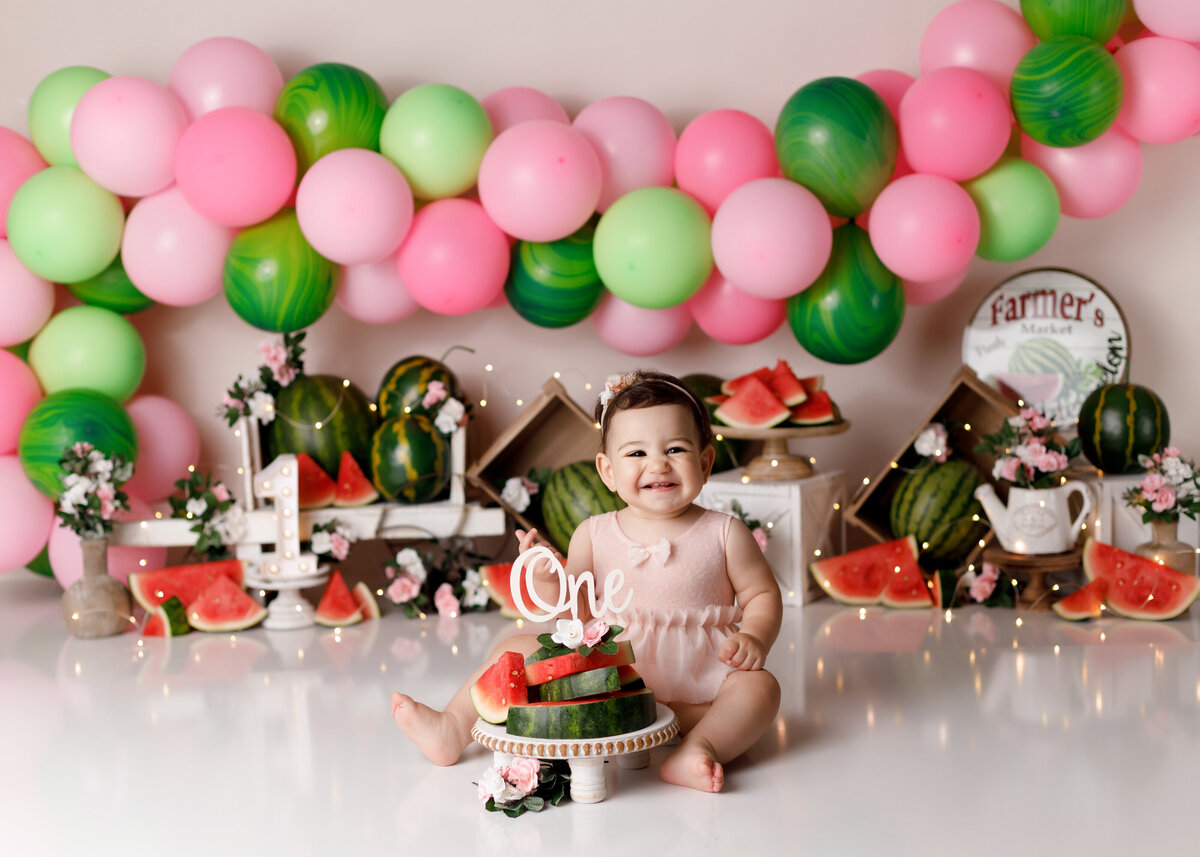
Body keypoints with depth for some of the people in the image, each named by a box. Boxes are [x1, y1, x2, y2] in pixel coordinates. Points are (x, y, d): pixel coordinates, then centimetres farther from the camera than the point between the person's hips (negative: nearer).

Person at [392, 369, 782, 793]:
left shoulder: (724, 534, -2)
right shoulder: (593, 535, 1)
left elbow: (763, 594, 4)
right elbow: (576, 615, 2)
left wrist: (754, 638, -16)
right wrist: (548, 582, -18)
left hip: (694, 683, -2)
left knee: (759, 687, -28)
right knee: (518, 649, -6)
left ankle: (699, 746, -46)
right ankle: (452, 729, -4)